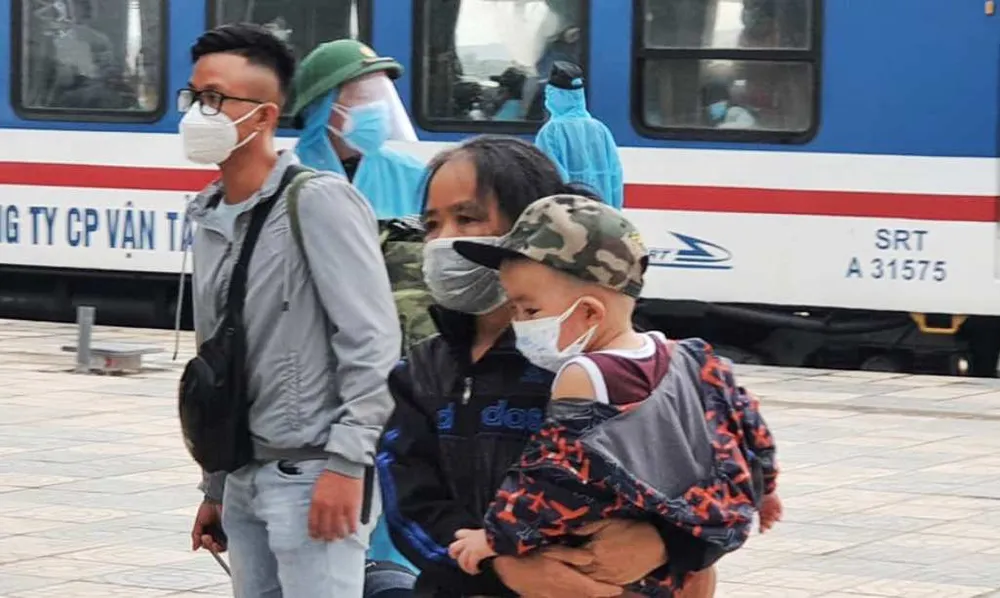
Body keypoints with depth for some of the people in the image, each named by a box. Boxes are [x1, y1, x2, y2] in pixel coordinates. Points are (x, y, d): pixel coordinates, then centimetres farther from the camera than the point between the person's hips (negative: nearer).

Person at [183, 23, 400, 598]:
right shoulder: (212, 219, 12)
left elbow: (372, 340, -17)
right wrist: (216, 487, 20)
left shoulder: (319, 202, -11)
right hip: (245, 478, 8)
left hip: (311, 477, -8)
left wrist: (345, 462, -21)